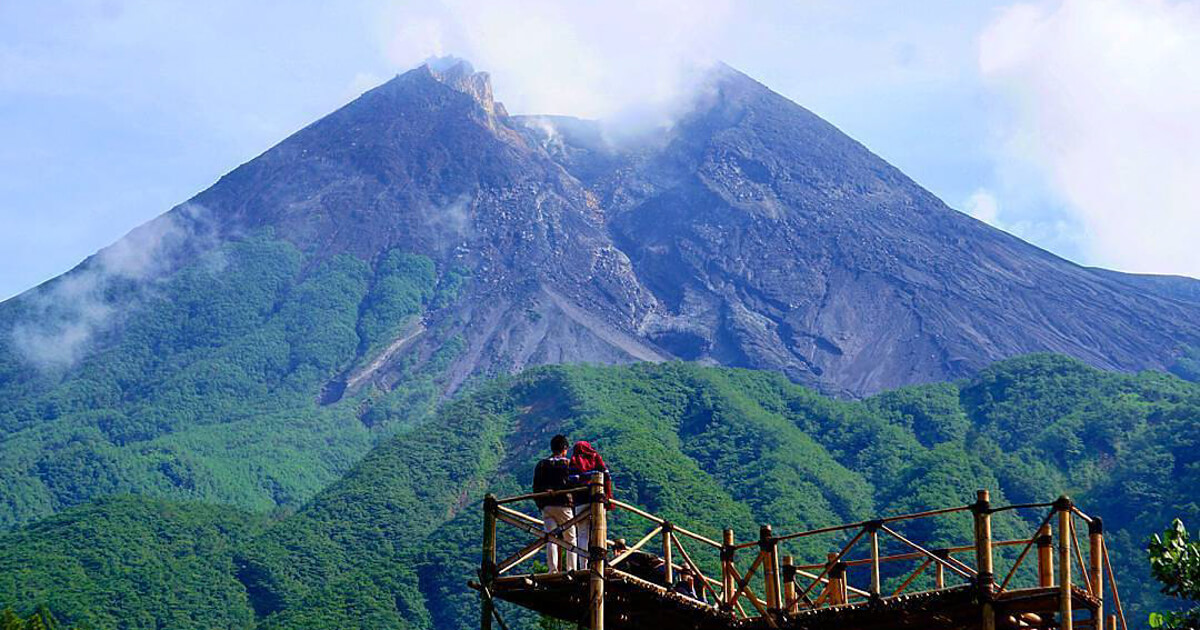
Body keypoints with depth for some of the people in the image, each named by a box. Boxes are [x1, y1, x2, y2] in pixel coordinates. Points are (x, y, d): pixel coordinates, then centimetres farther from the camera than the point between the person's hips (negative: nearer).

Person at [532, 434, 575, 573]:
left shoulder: (541, 465, 10)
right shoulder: (569, 464, 2)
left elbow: (536, 489, 9)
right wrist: (575, 507, 12)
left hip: (546, 506, 2)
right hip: (564, 505, -2)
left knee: (550, 539, 0)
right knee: (570, 539, 6)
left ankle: (553, 570, -9)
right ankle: (571, 570, -1)